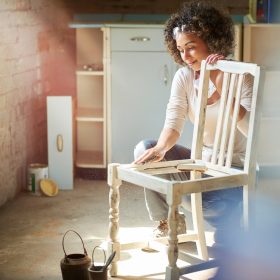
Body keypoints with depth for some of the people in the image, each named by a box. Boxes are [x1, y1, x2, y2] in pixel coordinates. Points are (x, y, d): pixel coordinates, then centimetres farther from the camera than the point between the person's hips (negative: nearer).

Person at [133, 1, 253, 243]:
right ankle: (168, 222, 3)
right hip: (200, 160, 6)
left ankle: (229, 223, 0)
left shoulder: (241, 78, -16)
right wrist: (161, 148, -34)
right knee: (145, 150, -12)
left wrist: (222, 89, -34)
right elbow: (173, 123, -12)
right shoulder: (184, 77, -3)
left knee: (197, 198, -36)